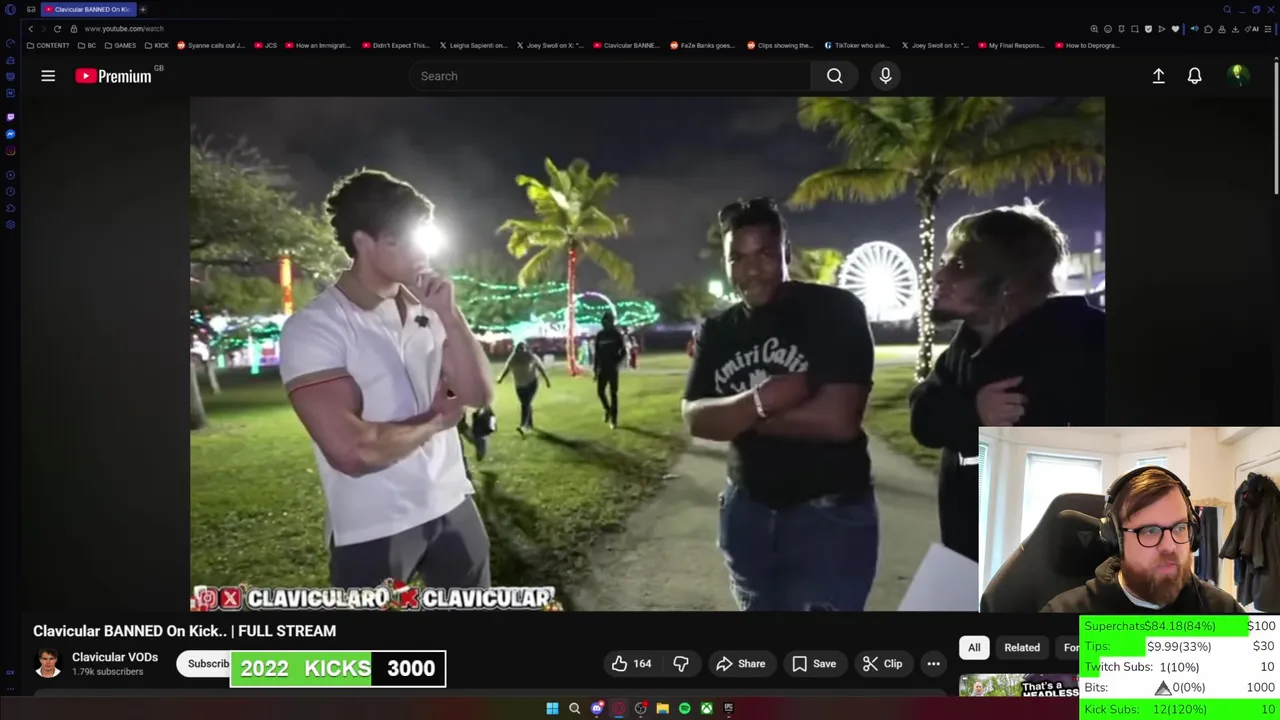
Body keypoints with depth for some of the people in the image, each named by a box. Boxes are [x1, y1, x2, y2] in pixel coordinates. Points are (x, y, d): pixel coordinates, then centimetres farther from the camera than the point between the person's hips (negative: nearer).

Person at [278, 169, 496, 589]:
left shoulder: (427, 313, 4)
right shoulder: (313, 328, -15)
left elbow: (480, 395, -1)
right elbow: (352, 451, -25)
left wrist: (449, 316, -13)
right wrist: (437, 419, -10)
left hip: (452, 507, 6)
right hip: (373, 531, -6)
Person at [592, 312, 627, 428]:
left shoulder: (616, 335, -4)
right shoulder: (599, 335, 3)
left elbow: (623, 352, 0)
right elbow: (596, 353, 5)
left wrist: (618, 363, -14)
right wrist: (594, 369, 3)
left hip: (613, 369, -2)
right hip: (602, 369, 2)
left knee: (613, 394, -2)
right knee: (600, 392, 2)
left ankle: (613, 420, 2)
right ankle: (607, 410, 29)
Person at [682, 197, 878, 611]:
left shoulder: (836, 310, -12)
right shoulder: (716, 332, 4)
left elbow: (837, 420, -23)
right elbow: (696, 420, -7)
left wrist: (739, 415, -13)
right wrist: (760, 401, -25)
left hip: (829, 515, -5)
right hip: (747, 511, 5)